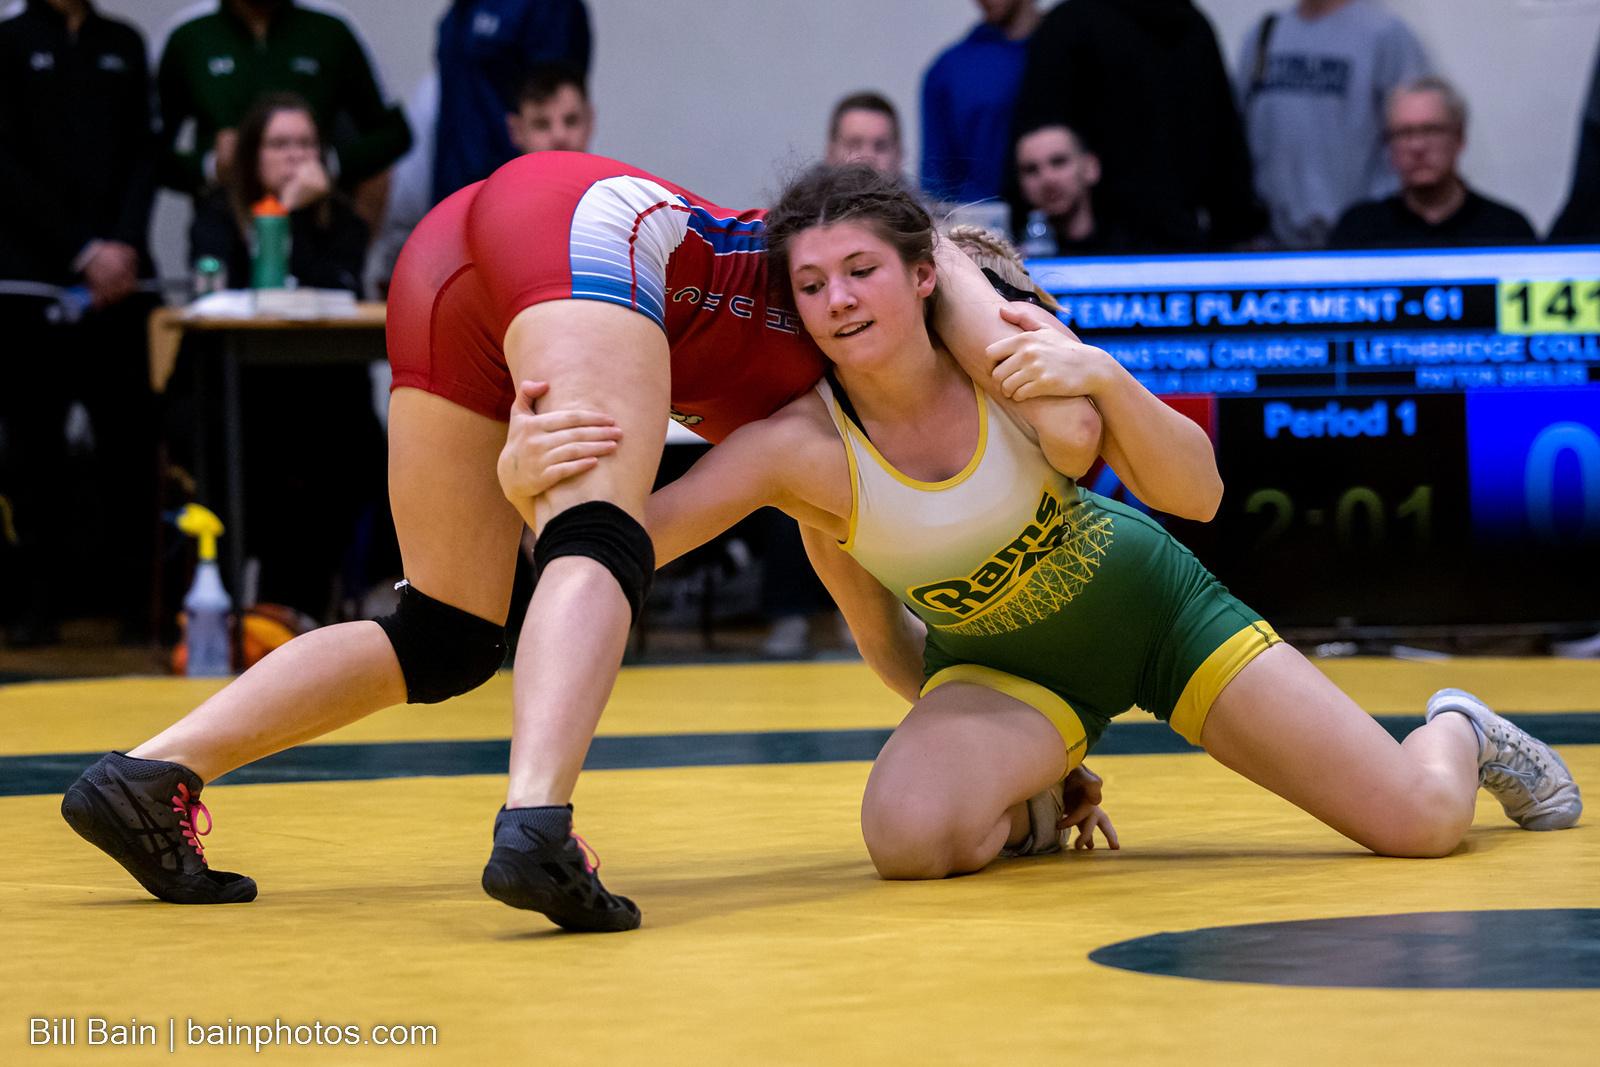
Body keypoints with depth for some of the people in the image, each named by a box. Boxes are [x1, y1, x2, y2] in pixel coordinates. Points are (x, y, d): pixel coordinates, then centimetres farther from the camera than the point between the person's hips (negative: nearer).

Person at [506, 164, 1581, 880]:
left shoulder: (1017, 349, -25)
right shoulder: (795, 447, -27)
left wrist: (1104, 379, -44)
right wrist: (529, 481, -54)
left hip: (1149, 601, 0)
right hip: (998, 664, 0)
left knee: (1424, 818, -6)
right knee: (908, 836, -33)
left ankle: (1457, 728, 34)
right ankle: (1035, 799, 6)